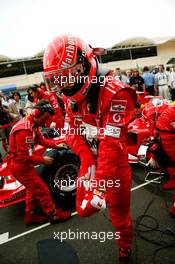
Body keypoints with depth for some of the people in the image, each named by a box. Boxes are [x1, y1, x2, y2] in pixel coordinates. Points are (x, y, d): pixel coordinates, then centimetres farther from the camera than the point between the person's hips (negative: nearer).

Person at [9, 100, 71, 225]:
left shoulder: (33, 125, 1)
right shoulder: (24, 129, -30)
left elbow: (41, 139, 12)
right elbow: (23, 156, -29)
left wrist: (56, 145, 0)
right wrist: (42, 160, -19)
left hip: (25, 165, 10)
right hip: (21, 167, -10)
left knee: (33, 189, 23)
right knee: (42, 190, 3)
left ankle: (30, 216, 38)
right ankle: (53, 214, 21)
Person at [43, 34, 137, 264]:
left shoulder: (115, 93, -26)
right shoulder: (71, 96, -2)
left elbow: (110, 145, -30)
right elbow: (71, 131, -5)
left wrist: (100, 186, -28)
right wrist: (87, 160, -21)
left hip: (115, 165, -5)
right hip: (89, 162, 6)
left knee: (119, 216, 15)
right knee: (83, 209, 16)